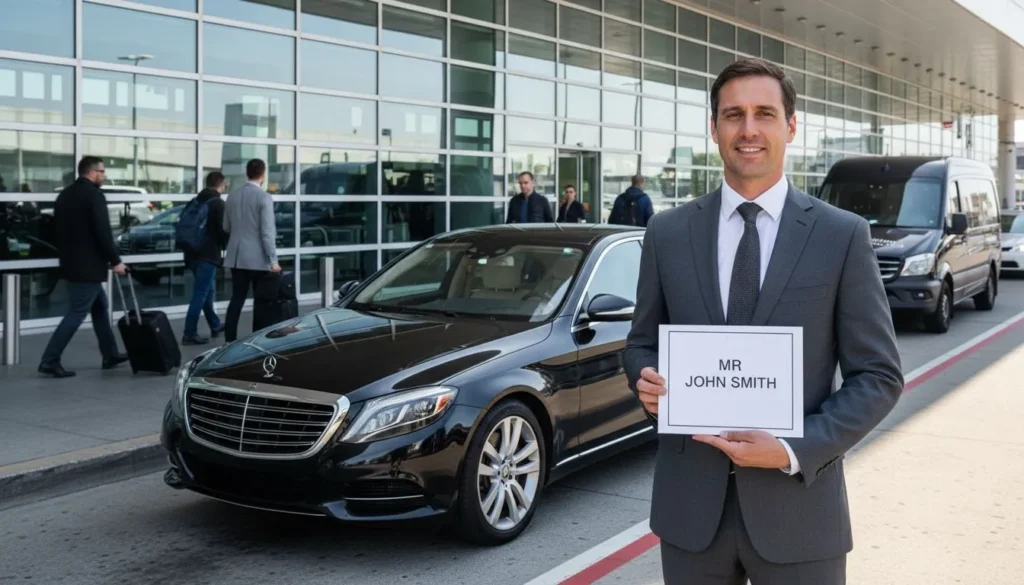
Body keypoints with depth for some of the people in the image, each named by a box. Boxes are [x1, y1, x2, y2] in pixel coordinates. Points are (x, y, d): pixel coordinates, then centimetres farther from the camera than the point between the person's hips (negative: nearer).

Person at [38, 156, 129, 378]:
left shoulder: (65, 194, 13)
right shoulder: (94, 195, -14)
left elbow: (58, 228, 19)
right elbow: (103, 232, -19)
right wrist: (115, 261, -13)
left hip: (71, 263, 10)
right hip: (88, 265, -10)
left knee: (100, 306, 18)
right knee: (76, 313, -6)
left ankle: (110, 355, 24)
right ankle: (49, 361, -7)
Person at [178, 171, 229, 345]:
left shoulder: (194, 202, 12)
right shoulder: (218, 204, -9)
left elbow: (183, 226, 14)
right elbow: (223, 230, -13)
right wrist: (225, 245, 7)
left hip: (193, 253, 8)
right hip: (208, 255, -8)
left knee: (206, 290, 21)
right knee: (200, 294, -6)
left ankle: (215, 325, 33)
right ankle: (189, 334, -8)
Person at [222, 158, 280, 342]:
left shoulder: (233, 196, 7)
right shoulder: (264, 198, -12)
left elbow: (226, 227, 16)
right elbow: (267, 232, -15)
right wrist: (273, 260, -13)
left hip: (236, 256, 5)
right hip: (258, 258, -5)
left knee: (237, 298, 8)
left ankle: (230, 339, 5)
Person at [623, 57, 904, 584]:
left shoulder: (843, 236, -3)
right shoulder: (668, 233, 3)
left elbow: (878, 376, -3)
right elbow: (642, 343, 12)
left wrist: (795, 450, -15)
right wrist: (646, 379, -11)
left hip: (798, 506, -2)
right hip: (690, 505, 2)